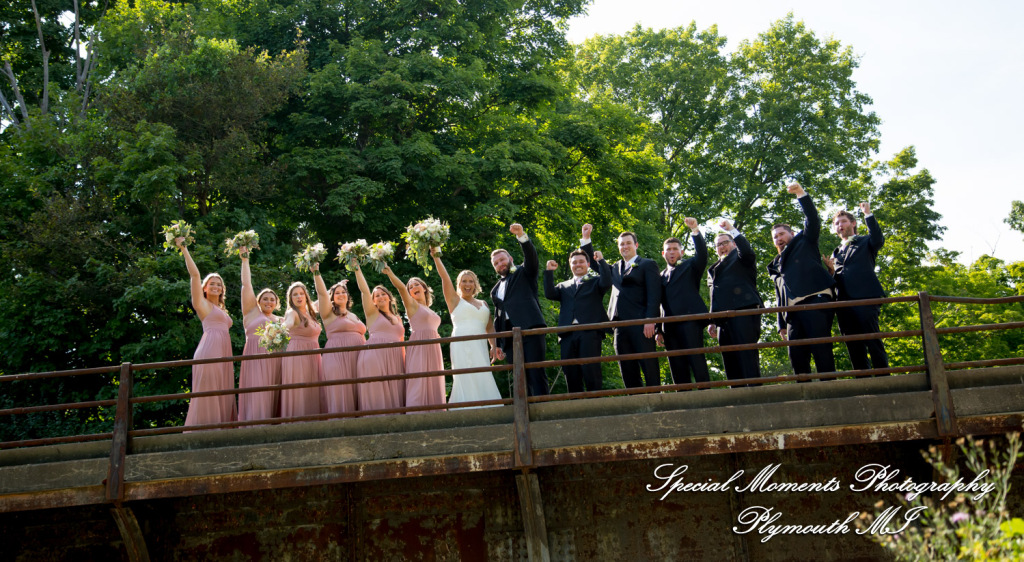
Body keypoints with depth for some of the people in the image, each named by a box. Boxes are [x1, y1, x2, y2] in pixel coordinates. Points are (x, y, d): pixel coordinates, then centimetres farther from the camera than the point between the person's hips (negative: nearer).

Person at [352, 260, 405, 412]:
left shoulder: (397, 318, 23)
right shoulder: (372, 313, 10)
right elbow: (364, 290, 0)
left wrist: (405, 363, 14)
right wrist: (357, 268, -4)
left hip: (395, 359, 4)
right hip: (375, 357, -4)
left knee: (393, 394, -2)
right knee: (376, 395, -12)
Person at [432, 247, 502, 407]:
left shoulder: (483, 304, 23)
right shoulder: (455, 300, 11)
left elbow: (490, 328, 20)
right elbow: (444, 276, 2)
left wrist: (494, 346, 6)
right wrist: (436, 256, -5)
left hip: (480, 347, 4)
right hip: (462, 345, -4)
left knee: (483, 381, -4)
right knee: (466, 382, -13)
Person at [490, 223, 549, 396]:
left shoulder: (524, 273, 14)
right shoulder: (496, 290, 28)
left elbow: (531, 257, -6)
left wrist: (522, 236, -22)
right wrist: (498, 345, 19)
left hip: (530, 329, -6)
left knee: (536, 373, -14)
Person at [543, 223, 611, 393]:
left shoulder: (595, 281, 16)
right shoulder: (564, 286, 25)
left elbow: (606, 283, -6)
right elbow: (550, 294, 8)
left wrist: (600, 261, 0)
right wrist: (549, 271, 1)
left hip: (590, 333, -4)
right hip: (568, 335, 4)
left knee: (591, 372, -11)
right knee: (571, 375, 1)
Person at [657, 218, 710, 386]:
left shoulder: (690, 266, 14)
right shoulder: (662, 275, 23)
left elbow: (702, 254, -6)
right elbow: (661, 303, 19)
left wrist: (695, 230, -19)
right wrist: (660, 329, 11)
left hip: (690, 320, -4)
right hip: (670, 326, 4)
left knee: (697, 361, -13)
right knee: (677, 367, 0)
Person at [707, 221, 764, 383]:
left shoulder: (740, 257, 13)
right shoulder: (713, 269, 29)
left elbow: (746, 251, -12)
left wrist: (731, 230, -9)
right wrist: (712, 321, 17)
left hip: (744, 310, -6)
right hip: (723, 319, 6)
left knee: (747, 356, -15)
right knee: (730, 360, 0)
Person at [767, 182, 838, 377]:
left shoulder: (804, 242, 20)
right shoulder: (776, 265, 32)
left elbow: (813, 221, 4)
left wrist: (801, 195, -7)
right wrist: (782, 323, 17)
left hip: (815, 301, -6)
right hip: (793, 312, 6)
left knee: (821, 349, -16)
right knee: (796, 355, -4)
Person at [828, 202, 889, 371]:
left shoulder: (865, 242, 16)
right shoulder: (836, 253, 30)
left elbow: (878, 240, -8)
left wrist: (868, 214, -7)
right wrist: (831, 269, 4)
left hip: (865, 298, -5)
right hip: (845, 304, 5)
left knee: (873, 342, -14)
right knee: (855, 348, -1)